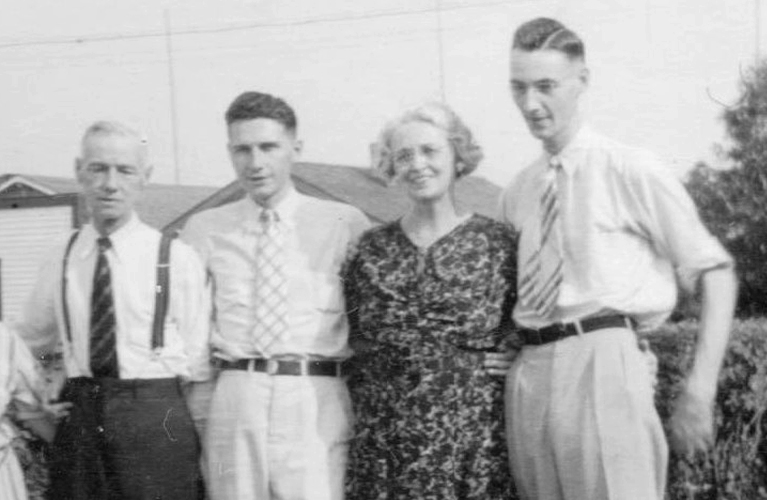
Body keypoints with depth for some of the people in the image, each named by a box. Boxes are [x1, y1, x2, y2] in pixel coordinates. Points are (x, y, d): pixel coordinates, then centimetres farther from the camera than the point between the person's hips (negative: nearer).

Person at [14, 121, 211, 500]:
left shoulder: (178, 258, -2)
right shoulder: (60, 261, 7)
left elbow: (198, 367, -1)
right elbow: (30, 344, 20)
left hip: (156, 418, -3)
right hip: (77, 422, 3)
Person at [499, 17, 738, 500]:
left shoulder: (632, 170, 0)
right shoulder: (517, 194, 16)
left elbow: (716, 274, -1)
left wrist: (700, 390, -7)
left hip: (602, 364, -5)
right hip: (529, 374, 5)